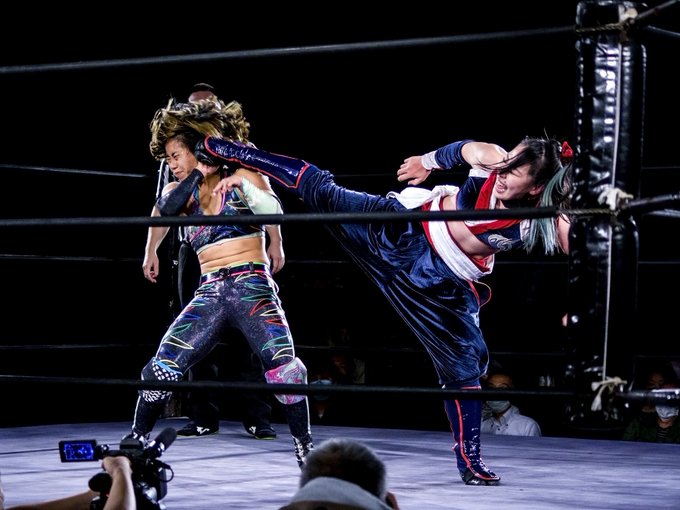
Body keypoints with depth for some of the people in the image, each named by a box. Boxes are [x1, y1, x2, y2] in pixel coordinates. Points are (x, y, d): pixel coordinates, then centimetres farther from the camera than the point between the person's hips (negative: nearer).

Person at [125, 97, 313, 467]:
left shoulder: (242, 175, 4)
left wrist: (245, 185, -24)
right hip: (209, 294, 4)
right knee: (164, 365, -4)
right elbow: (163, 212, -9)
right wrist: (198, 174, -9)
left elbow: (275, 214, -10)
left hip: (252, 287, -4)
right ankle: (137, 439, 12)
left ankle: (304, 446, -11)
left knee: (281, 362, -21)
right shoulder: (182, 190, 13)